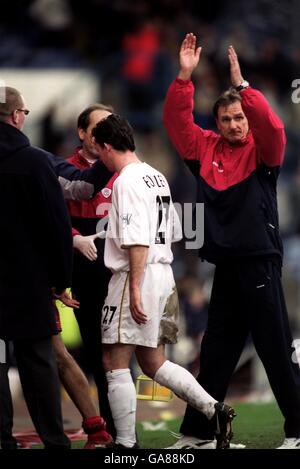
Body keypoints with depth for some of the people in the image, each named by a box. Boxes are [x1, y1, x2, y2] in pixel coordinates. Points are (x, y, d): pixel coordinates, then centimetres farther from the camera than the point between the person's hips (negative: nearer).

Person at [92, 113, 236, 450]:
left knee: (115, 363, -2)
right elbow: (172, 233, 20)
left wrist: (134, 288, -23)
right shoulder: (157, 177, 14)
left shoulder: (127, 181, -13)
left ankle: (126, 443, -2)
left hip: (136, 277, -9)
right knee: (152, 362, 16)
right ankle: (214, 410, 6)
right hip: (164, 276, 9)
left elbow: (138, 241, -21)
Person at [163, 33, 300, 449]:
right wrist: (184, 77, -8)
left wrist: (242, 85, -27)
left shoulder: (261, 150, -3)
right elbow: (177, 122, 3)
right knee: (215, 354, 13)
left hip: (261, 265, -5)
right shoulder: (207, 149, 8)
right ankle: (197, 431, 20)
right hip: (225, 266, 5)